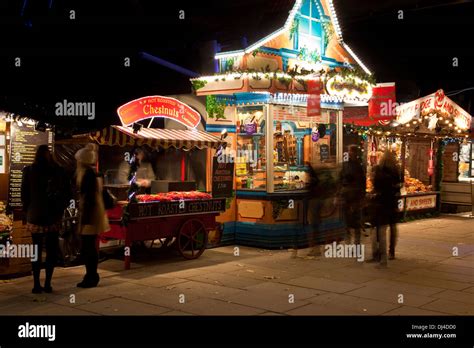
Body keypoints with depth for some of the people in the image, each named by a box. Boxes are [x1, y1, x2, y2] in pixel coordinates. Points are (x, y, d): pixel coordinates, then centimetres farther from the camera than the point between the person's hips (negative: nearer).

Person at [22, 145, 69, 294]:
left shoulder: (28, 171, -3)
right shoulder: (57, 171, -7)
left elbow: (24, 193, 1)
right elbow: (65, 193, -4)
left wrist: (27, 211, 11)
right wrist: (60, 210, 6)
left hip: (35, 216, 1)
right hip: (53, 216, -1)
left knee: (36, 251, 8)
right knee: (52, 251, 7)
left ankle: (37, 284, 6)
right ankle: (47, 284, 4)